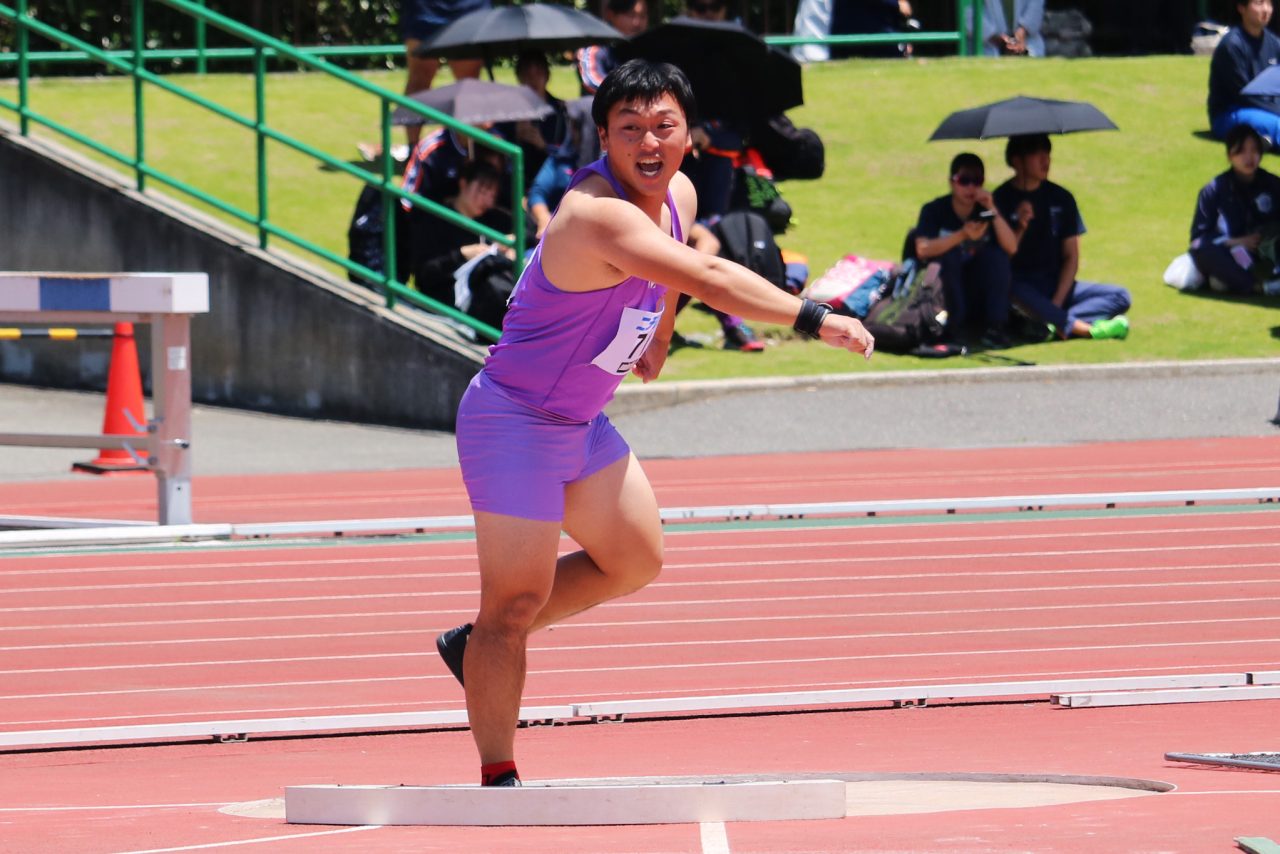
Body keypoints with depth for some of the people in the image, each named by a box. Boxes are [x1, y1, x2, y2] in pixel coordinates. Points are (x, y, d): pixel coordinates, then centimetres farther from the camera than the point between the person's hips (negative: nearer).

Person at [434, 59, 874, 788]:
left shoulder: (679, 196, -1)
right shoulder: (598, 214, -31)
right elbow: (707, 279, -41)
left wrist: (658, 343, 31)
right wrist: (814, 319, -44)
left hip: (582, 424, 9)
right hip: (515, 423, -9)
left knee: (636, 561, 18)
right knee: (518, 599, -7)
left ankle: (476, 645, 30)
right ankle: (498, 780, -2)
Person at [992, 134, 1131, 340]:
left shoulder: (1061, 198, 10)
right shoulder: (1001, 199, -1)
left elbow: (1071, 257, 6)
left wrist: (1056, 304, -9)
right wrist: (1019, 228, -23)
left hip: (1057, 287, 5)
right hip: (1021, 286, -5)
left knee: (1121, 297, -16)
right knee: (1011, 294, -41)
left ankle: (1056, 325, -36)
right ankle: (1087, 329, -38)